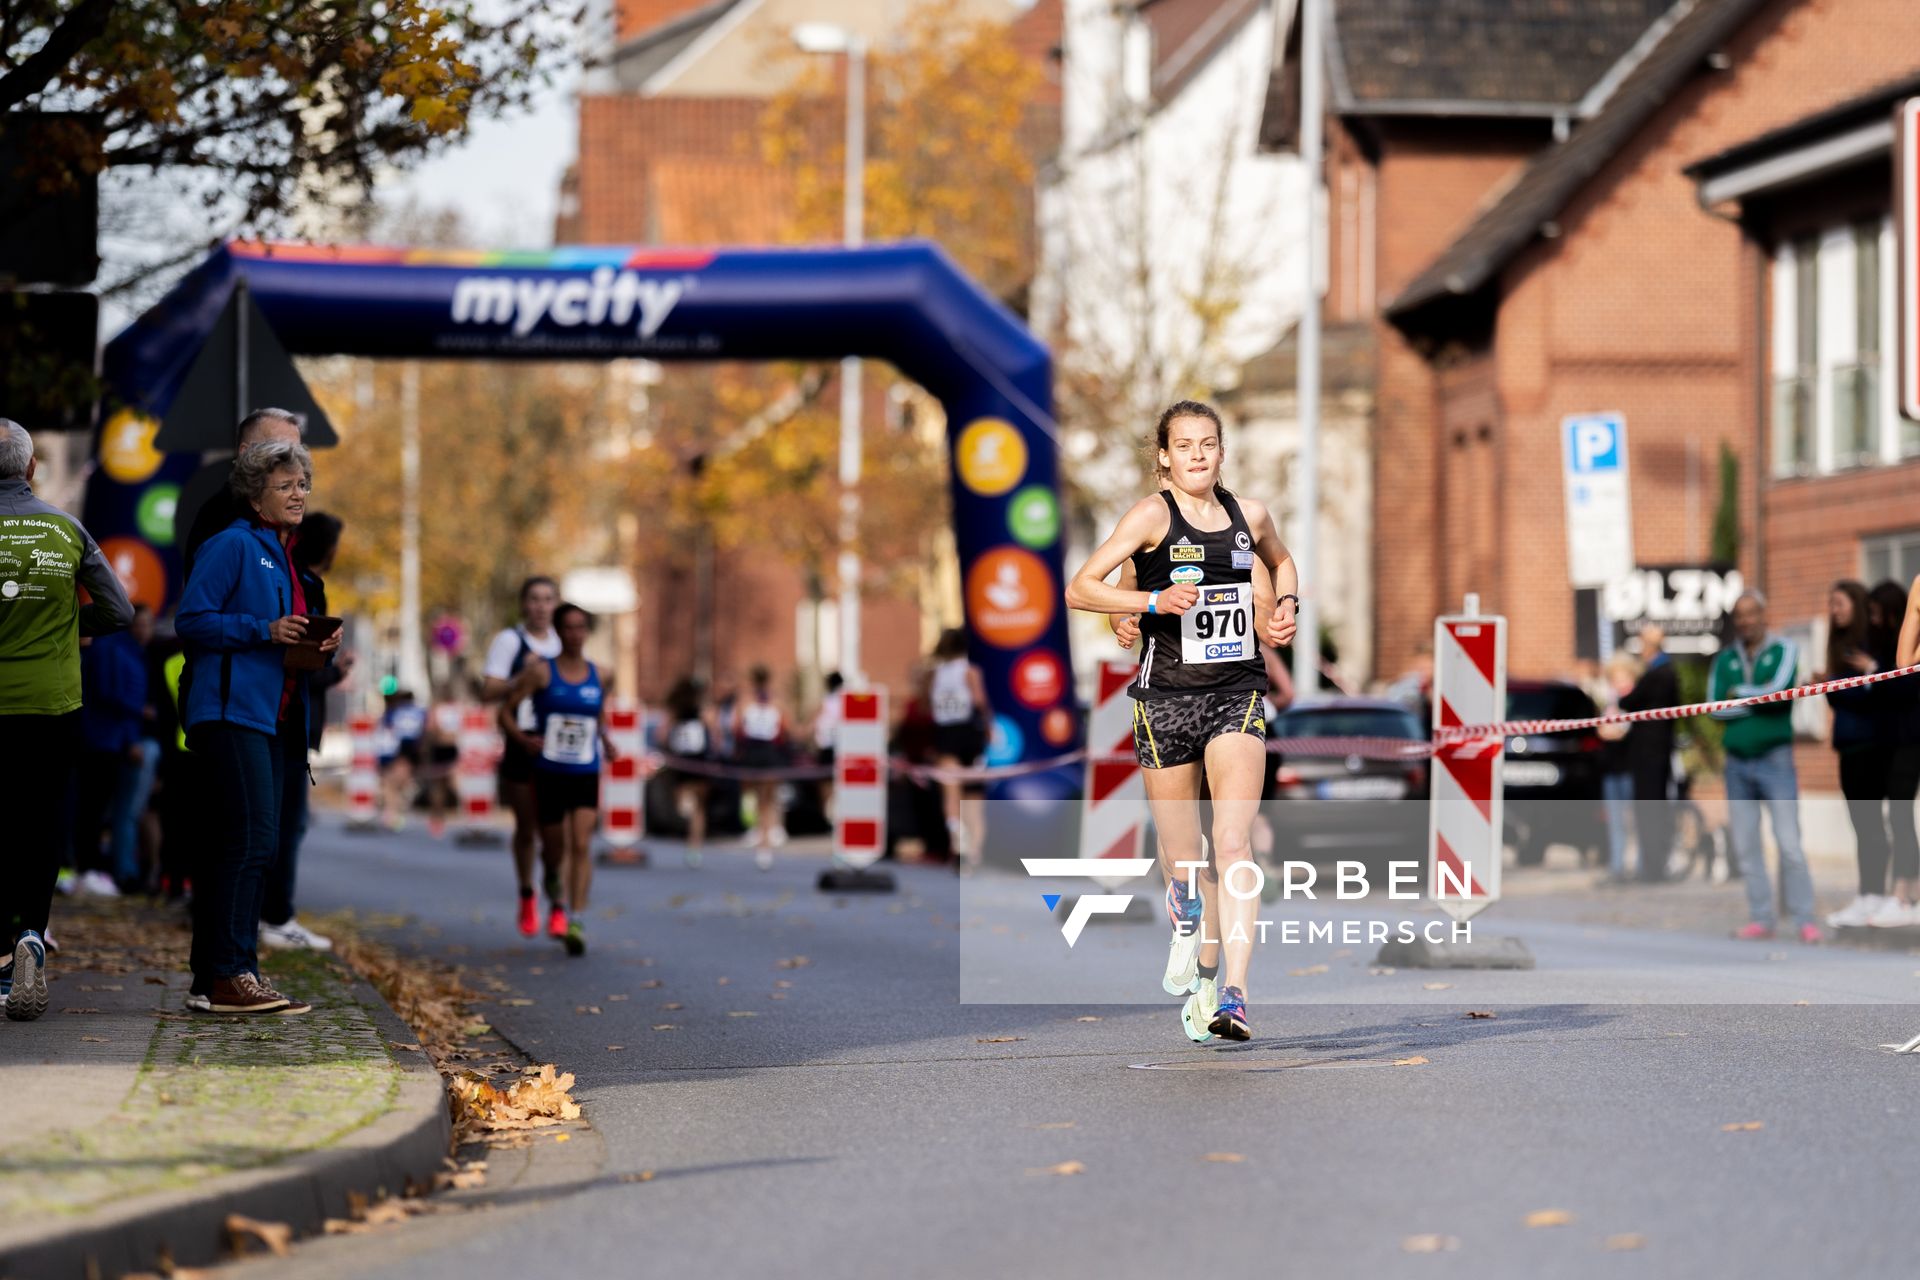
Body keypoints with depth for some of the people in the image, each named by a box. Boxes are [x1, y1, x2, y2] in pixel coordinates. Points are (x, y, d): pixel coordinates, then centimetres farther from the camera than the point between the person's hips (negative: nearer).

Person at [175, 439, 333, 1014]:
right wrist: (266, 630, -19)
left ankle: (214, 979, 10)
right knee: (251, 840, -16)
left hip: (272, 718, 10)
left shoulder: (287, 557, 21)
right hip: (232, 712, -10)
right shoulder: (233, 546, -6)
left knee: (240, 846, 8)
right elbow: (192, 621, -12)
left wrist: (317, 644, 7)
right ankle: (228, 976, -16)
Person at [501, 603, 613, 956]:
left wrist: (606, 742, 4)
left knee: (581, 844, -15)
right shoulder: (540, 671, -4)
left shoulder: (598, 676, 6)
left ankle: (576, 920, -19)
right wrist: (522, 739, -19)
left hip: (586, 776, 1)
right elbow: (504, 711, -3)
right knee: (553, 849, 9)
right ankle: (556, 904, 39)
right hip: (548, 774, -1)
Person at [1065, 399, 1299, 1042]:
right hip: (1166, 696, -1)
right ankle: (1197, 950, 40)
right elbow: (1078, 589, -10)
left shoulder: (1249, 515, 8)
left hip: (1236, 696, 2)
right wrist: (1155, 600, -21)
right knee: (1183, 861, 8)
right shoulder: (1153, 516, -5)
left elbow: (1281, 561, 32)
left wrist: (1285, 605, 12)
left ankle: (1232, 994, -22)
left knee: (1234, 845, -15)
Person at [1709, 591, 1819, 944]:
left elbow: (1778, 690, -16)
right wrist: (1758, 702, -9)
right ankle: (1761, 918, 12)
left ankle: (1804, 919, -8)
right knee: (1745, 846, 5)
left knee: (1789, 843, -10)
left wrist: (1740, 692, -3)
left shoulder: (1784, 650, 1)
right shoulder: (1725, 659, 11)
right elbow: (1714, 706, -1)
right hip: (1737, 762, 4)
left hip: (1775, 759, -4)